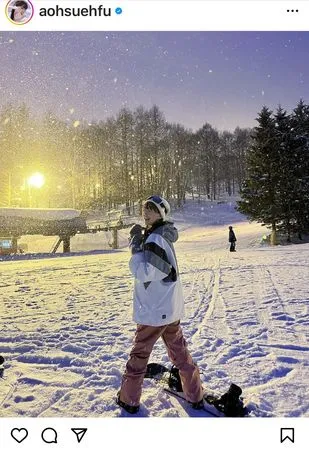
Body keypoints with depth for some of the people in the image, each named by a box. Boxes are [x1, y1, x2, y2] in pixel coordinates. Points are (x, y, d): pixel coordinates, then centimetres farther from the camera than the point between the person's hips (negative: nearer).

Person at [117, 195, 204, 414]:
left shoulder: (155, 238, -20)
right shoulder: (164, 236, 9)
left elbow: (143, 273, -25)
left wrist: (136, 246, -19)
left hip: (154, 310, -9)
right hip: (172, 308, 9)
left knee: (139, 355, 9)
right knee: (180, 353, 19)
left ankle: (129, 400, 26)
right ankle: (196, 396, 29)